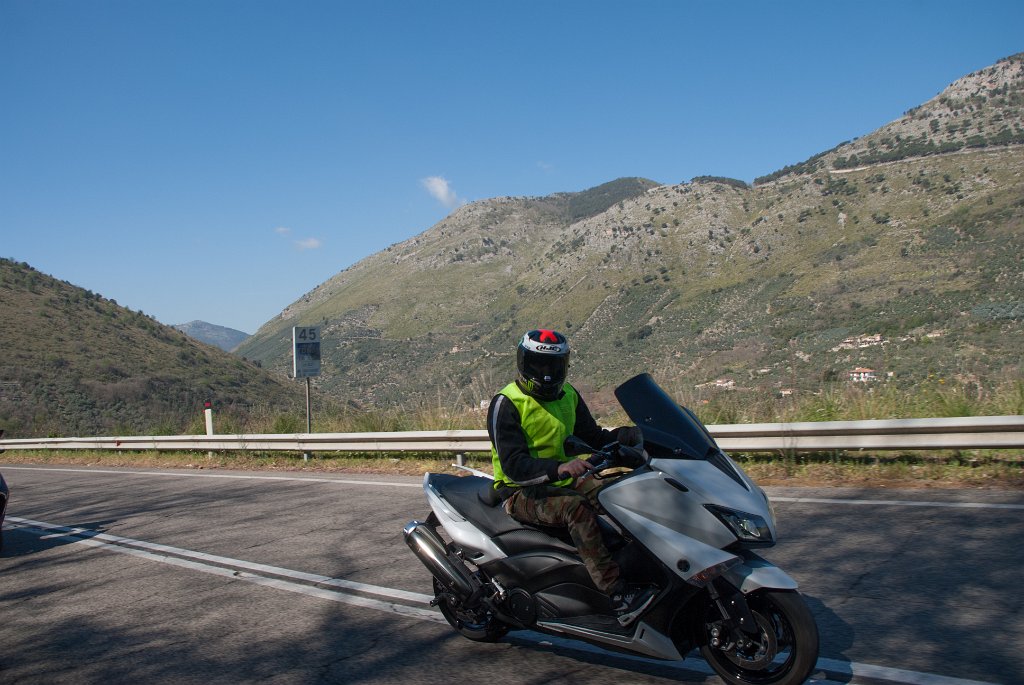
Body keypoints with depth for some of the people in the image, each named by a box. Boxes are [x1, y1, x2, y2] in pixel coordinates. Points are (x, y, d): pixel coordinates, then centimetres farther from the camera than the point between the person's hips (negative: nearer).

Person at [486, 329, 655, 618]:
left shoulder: (568, 396, 10)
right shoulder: (506, 404, -12)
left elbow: (591, 436, 15)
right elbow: (514, 465, -21)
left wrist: (621, 435, -7)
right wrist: (558, 468, -37)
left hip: (563, 481, 7)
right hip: (522, 492, -7)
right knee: (575, 507, -34)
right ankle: (615, 591, -38)